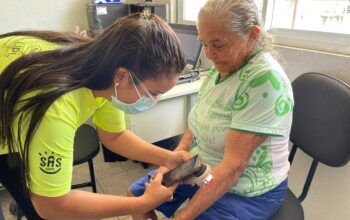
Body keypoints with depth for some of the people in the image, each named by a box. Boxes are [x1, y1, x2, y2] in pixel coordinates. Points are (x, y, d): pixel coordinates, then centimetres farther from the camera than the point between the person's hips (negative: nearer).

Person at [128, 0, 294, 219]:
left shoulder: (265, 78, -27)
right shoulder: (221, 67, -2)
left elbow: (232, 166, -29)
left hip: (245, 192, -7)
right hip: (200, 169, 7)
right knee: (136, 195, 11)